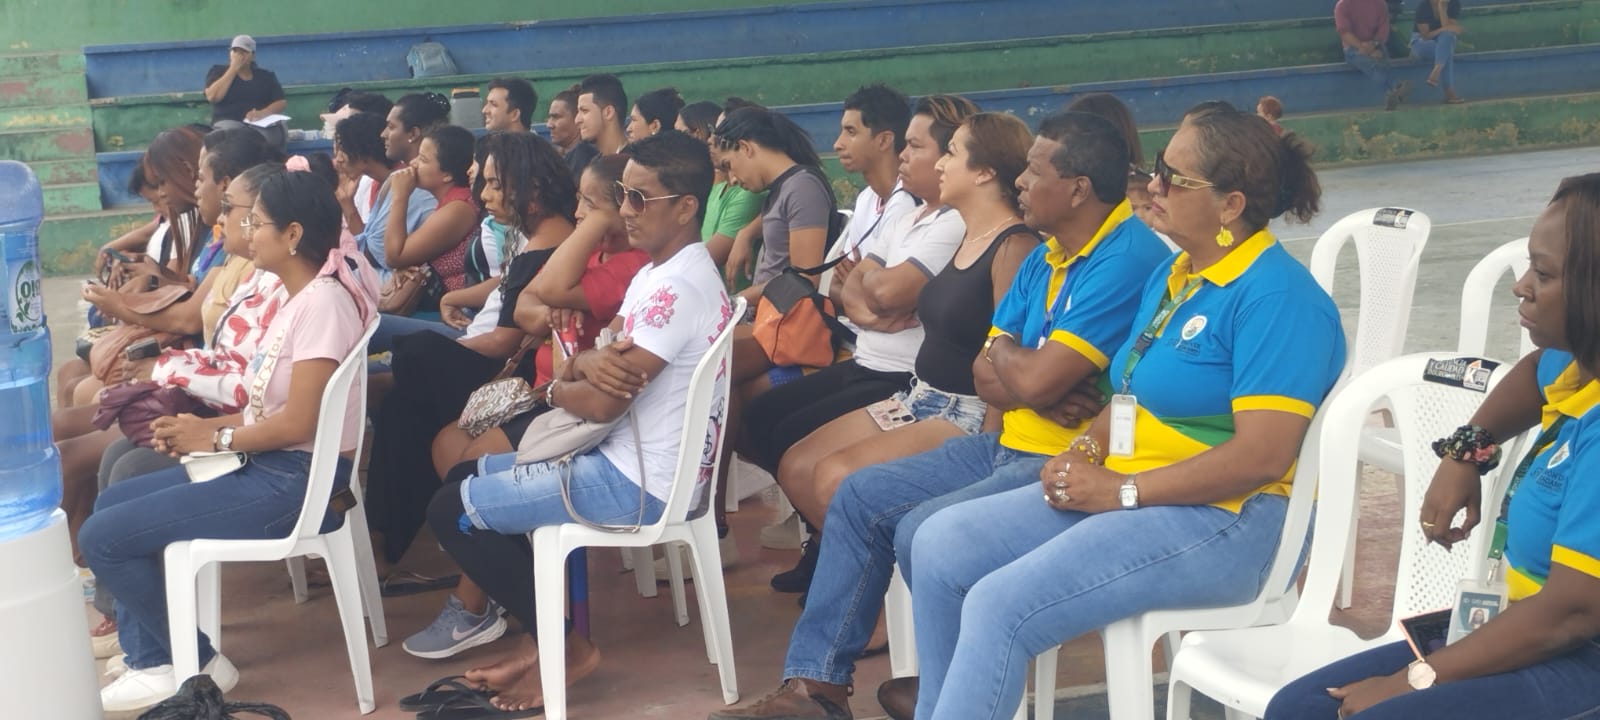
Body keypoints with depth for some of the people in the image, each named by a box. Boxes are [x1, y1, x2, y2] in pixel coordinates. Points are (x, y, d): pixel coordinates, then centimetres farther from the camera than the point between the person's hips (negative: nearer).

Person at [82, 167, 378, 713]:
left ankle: (196, 664, 7)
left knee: (104, 537, -8)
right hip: (268, 465, 10)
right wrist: (200, 426, 1)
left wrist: (215, 437, -9)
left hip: (295, 480, -10)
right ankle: (152, 661, 13)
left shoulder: (322, 301, -19)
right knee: (112, 503, 15)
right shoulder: (300, 296, 12)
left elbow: (298, 423, -23)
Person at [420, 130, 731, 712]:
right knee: (468, 475, 20)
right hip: (626, 458, 11)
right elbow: (609, 354, 12)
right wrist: (586, 363, -13)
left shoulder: (677, 287, -23)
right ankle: (540, 634, 16)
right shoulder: (657, 272, 11)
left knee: (452, 511, -5)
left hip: (639, 482, -11)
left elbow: (602, 403, -25)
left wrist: (557, 388, -3)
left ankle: (565, 645, 5)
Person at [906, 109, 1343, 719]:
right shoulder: (1172, 275, 13)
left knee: (1000, 606, -24)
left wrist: (1120, 490, -19)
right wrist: (1084, 452, -2)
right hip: (1121, 494, 9)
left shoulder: (1276, 298, -16)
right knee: (939, 544, -3)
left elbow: (1262, 457, -23)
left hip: (1220, 521, -9)